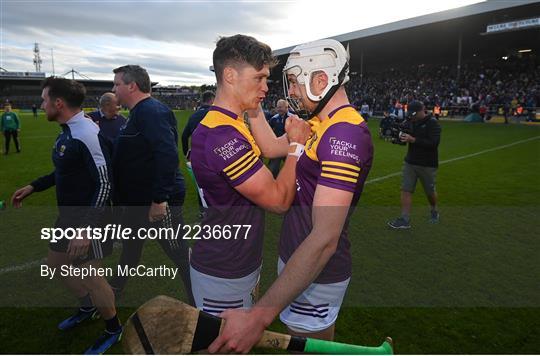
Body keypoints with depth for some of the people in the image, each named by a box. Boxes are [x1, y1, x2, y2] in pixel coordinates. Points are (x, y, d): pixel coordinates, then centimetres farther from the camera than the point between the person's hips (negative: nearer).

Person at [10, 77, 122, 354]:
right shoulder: (67, 132, 6)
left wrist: (85, 228, -29)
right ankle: (88, 307, 45)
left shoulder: (86, 134, -25)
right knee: (55, 263, 23)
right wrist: (33, 187, 17)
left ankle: (113, 330, 26)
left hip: (87, 218, -10)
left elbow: (104, 185, -27)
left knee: (90, 275, 2)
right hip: (68, 216, 10)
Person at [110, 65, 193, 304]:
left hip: (159, 202, -11)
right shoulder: (138, 114, 14)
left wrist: (159, 199, -32)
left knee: (180, 253, 1)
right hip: (136, 199, 11)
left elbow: (168, 155, -31)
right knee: (130, 247, 26)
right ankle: (115, 288, 47)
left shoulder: (152, 112, -20)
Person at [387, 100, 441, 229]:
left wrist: (412, 140, -29)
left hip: (427, 165, -5)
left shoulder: (432, 123, -12)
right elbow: (405, 141, 15)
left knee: (430, 191, 12)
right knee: (406, 190, -3)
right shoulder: (411, 122, 7)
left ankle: (434, 211, 39)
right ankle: (405, 219, 1)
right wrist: (401, 137, -8)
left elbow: (433, 143, -23)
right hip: (410, 162, 5)